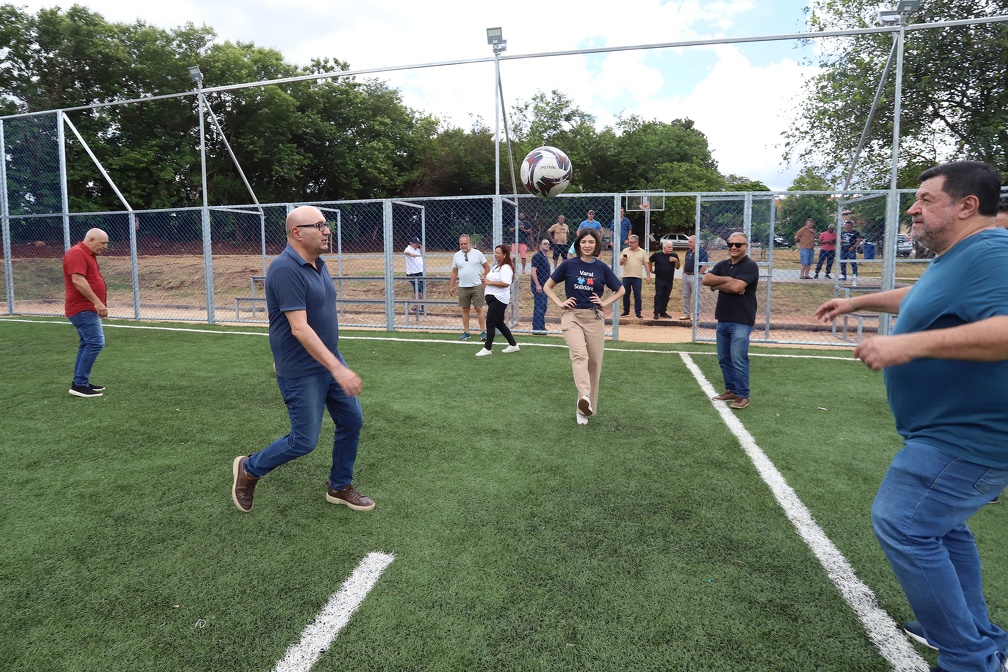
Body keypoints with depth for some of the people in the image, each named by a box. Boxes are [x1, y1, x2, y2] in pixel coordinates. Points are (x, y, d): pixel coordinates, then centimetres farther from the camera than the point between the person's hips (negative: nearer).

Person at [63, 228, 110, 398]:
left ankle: (81, 382, 19)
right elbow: (78, 280, -25)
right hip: (82, 309, -11)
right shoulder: (77, 253, -14)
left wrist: (99, 296, 13)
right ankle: (79, 384, -12)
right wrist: (97, 301, -27)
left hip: (88, 309, 11)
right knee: (96, 343, -15)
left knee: (87, 345, 14)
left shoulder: (89, 255, 18)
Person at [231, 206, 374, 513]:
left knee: (352, 422, 11)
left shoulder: (318, 264, 7)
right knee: (304, 441, 1)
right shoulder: (286, 269, -22)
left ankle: (340, 487, 29)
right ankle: (248, 469, 27)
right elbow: (299, 328, -28)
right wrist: (337, 369, -30)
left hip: (330, 361, 9)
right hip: (302, 372, -9)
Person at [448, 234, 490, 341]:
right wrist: (451, 287, 9)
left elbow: (487, 267, 5)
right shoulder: (456, 255, 7)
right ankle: (466, 332, 16)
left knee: (479, 309, -2)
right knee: (465, 309, 7)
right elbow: (454, 272, 11)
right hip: (463, 287, 3)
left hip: (477, 286, -2)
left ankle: (483, 332, 4)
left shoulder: (477, 253, -1)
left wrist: (485, 279, 0)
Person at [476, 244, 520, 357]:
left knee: (490, 323, -8)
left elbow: (505, 283, -27)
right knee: (499, 323, 14)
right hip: (492, 297, 11)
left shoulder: (506, 268, -14)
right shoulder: (496, 266, 18)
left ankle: (487, 349, -1)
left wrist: (490, 282, -21)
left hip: (499, 299, -11)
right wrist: (486, 281, 8)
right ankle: (513, 345, 23)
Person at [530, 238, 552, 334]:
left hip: (544, 286, 10)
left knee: (543, 307, 13)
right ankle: (537, 328, -5)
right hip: (539, 286, -10)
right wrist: (537, 285, -23)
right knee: (539, 307, -9)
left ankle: (541, 327, 21)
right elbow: (533, 271, -18)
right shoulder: (537, 256, -10)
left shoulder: (545, 257, 19)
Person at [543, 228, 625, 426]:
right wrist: (560, 303, -3)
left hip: (594, 318, 2)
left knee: (594, 362, 3)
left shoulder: (602, 268, 5)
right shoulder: (568, 265, 1)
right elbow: (547, 286, 9)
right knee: (579, 355, -25)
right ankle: (584, 398, -39)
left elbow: (621, 290, 17)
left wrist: (605, 303, 4)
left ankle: (586, 408, 15)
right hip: (572, 316, -2)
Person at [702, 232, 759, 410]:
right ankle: (731, 390, 25)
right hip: (722, 320, 7)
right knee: (724, 358, 12)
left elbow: (737, 287, -21)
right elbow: (706, 280, -3)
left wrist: (717, 285, -8)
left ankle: (743, 396, 0)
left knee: (738, 359, -9)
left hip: (741, 322, -7)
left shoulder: (750, 266, -8)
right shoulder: (722, 265, 12)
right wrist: (727, 279, -13)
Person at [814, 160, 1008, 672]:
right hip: (953, 431, 11)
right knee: (938, 523, 22)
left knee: (901, 525, -9)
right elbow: (919, 297, 32)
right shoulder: (953, 258, 12)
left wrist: (911, 345, -39)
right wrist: (856, 303, 35)